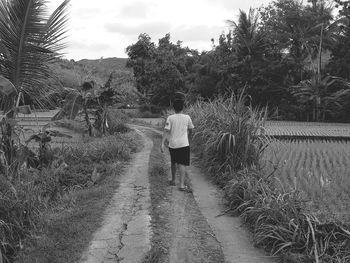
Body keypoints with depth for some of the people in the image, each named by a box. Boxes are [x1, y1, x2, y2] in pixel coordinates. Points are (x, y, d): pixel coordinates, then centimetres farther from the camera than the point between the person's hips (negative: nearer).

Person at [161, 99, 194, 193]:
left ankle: (173, 180, 33)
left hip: (172, 144, 2)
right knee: (183, 164, -3)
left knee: (173, 162, 20)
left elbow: (166, 131, -8)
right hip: (183, 144, -2)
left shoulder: (170, 118, -2)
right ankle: (182, 185, -10)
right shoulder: (187, 117, 0)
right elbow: (190, 130, 14)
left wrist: (163, 143, -7)